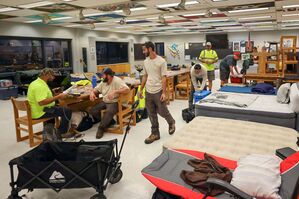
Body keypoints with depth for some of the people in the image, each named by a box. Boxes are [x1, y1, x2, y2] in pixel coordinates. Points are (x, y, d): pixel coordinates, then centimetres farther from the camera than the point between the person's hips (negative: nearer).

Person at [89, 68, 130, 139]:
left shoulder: (117, 81, -15)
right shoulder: (103, 82, 8)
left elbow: (127, 89, -27)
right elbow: (96, 89, 18)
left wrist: (115, 91, -36)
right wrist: (92, 93, -7)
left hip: (114, 102, -7)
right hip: (104, 102, 8)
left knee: (109, 112, -36)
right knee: (92, 111, -10)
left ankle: (101, 128, -15)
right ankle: (107, 122, 5)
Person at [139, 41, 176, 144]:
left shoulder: (161, 61, -12)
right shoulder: (146, 61, 8)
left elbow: (163, 78, -13)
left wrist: (163, 93, -18)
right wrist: (141, 90, 13)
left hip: (158, 92, -6)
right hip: (148, 92, 6)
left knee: (162, 112, 5)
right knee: (152, 114, 10)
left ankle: (171, 122, 36)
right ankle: (155, 133, 22)